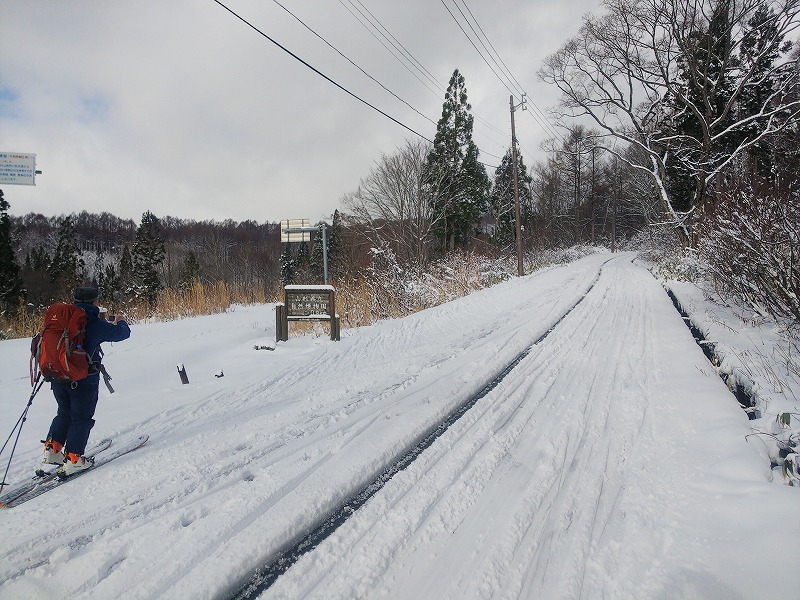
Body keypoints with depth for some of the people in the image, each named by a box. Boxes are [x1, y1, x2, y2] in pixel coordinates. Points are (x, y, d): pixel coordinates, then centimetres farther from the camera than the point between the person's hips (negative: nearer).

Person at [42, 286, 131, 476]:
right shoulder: (96, 325, -13)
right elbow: (123, 332, -4)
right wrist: (119, 322, 18)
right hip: (84, 379, -6)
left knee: (64, 413, 23)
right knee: (82, 418, 6)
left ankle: (52, 450, 20)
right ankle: (73, 459, 5)